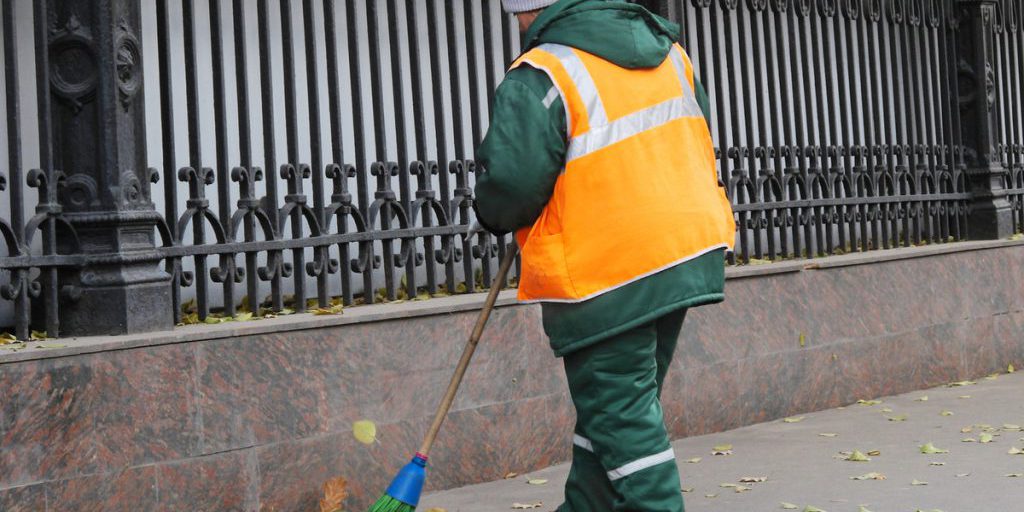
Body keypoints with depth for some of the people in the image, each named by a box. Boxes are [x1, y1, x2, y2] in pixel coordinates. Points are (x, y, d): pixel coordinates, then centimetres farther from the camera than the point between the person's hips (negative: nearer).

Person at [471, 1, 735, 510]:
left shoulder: (538, 79, -15)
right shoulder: (664, 48, 10)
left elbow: (510, 187, -19)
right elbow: (697, 143, 19)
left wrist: (491, 215, 3)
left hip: (605, 277, -8)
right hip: (687, 256, 8)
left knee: (620, 415, 1)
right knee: (618, 404, 19)